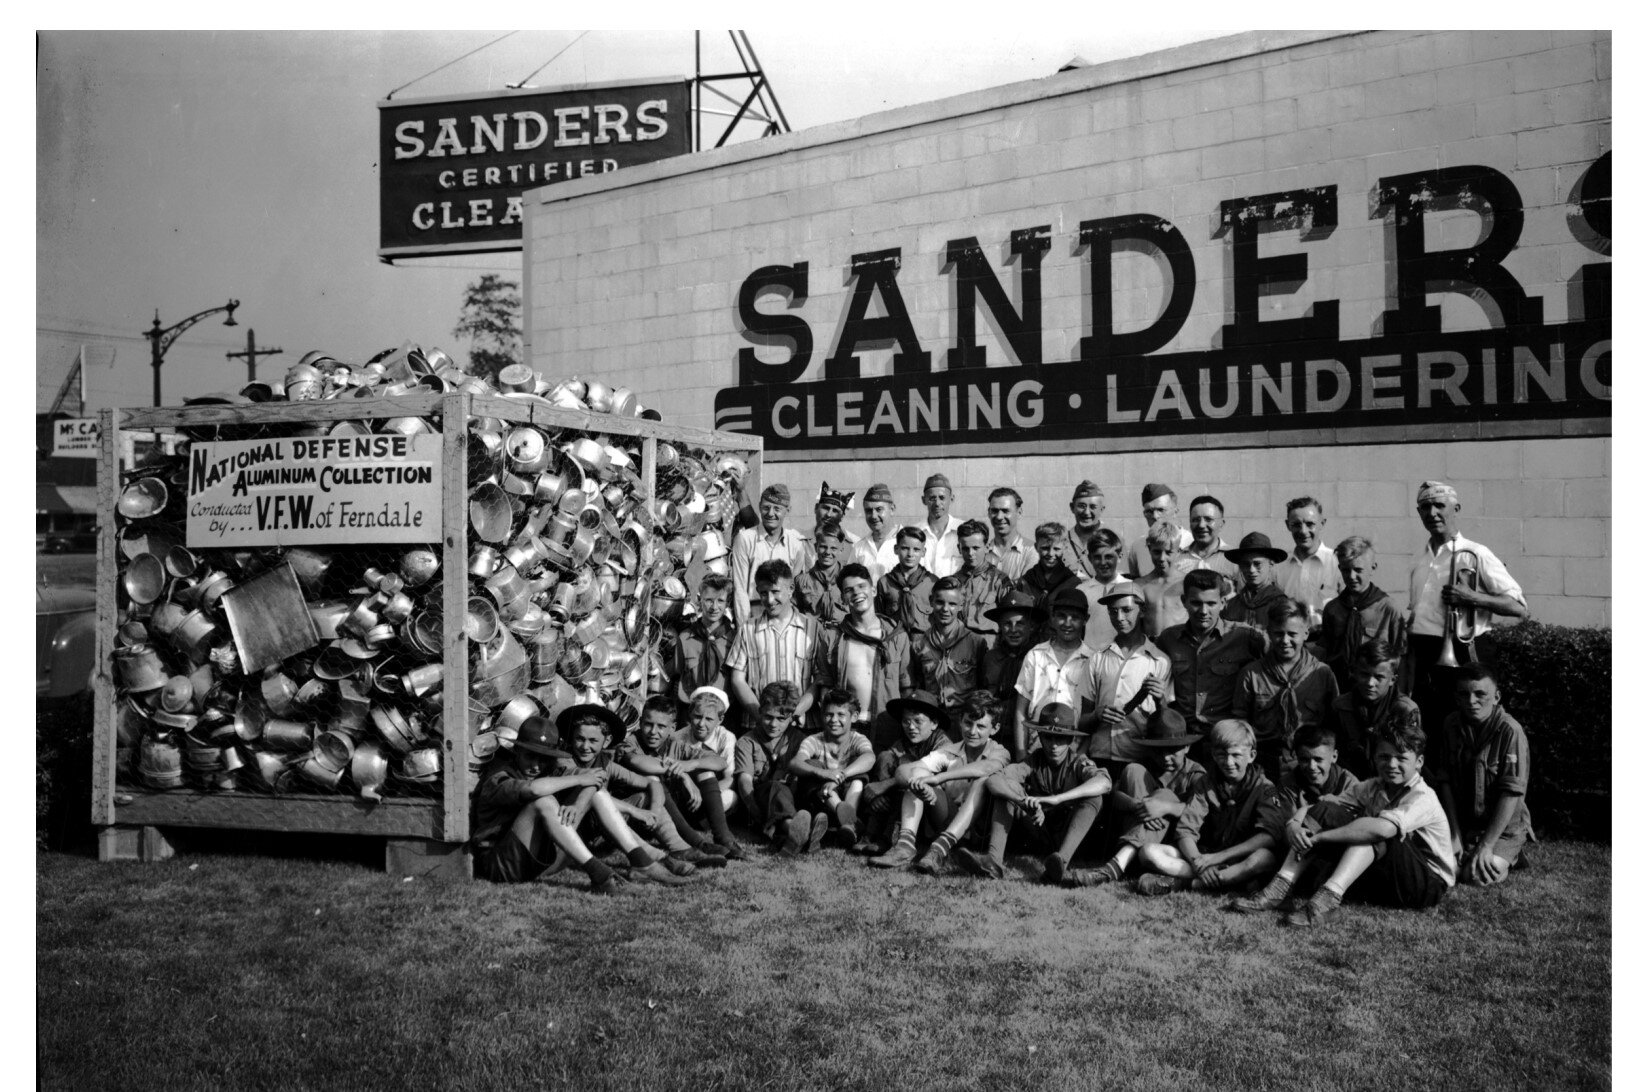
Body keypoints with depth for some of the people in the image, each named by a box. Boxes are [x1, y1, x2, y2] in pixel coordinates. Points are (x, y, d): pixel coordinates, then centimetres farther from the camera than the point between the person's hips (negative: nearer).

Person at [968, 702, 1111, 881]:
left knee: (1094, 798, -27)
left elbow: (1104, 783, -34)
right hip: (1040, 835, 2)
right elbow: (993, 780, -21)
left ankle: (1063, 860, -43)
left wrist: (1057, 799, -43)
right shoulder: (1034, 761, -4)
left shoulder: (1079, 763, -9)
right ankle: (994, 860, -34)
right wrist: (1027, 803, -40)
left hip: (1070, 835, -2)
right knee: (1005, 791, -15)